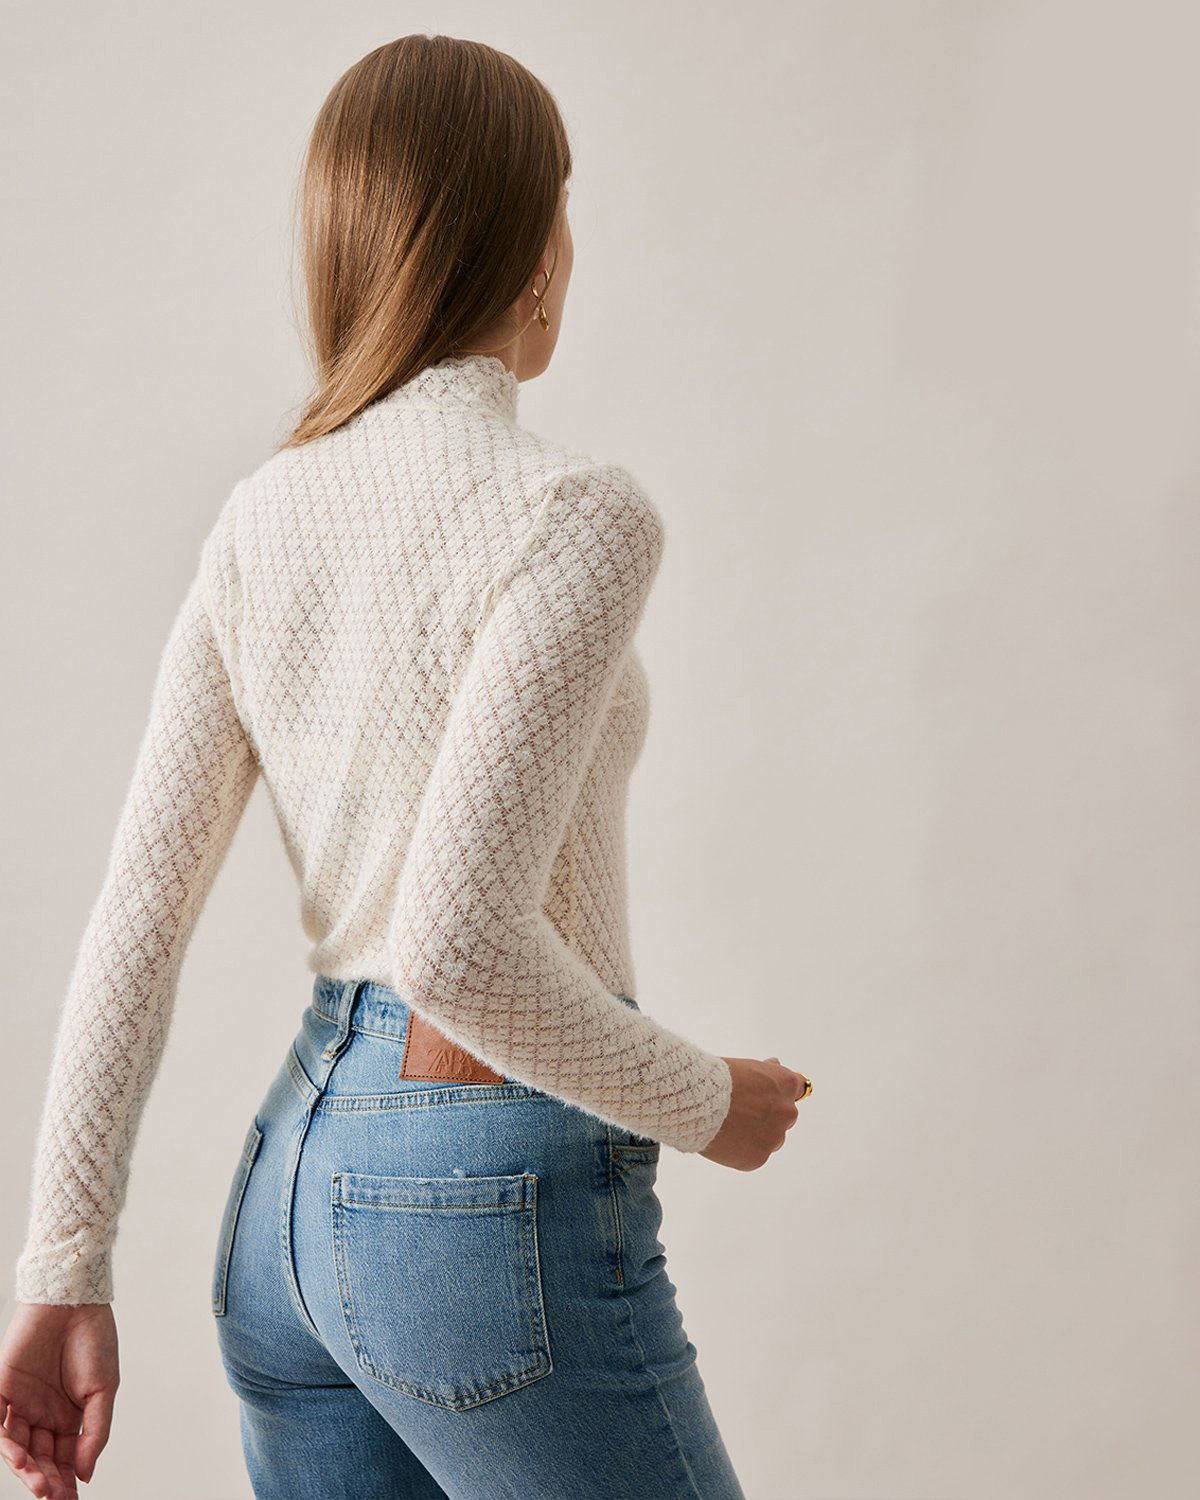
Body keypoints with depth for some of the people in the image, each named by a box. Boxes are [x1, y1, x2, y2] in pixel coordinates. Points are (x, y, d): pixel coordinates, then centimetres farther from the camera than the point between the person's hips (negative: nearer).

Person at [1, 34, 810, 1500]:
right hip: (495, 1207, -7)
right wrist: (700, 1103, -8)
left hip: (291, 1174, 7)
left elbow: (137, 912, 2)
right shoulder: (572, 515, -17)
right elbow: (461, 940, -25)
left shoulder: (262, 515, 4)